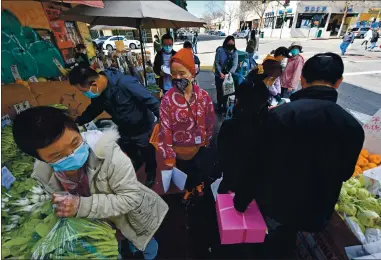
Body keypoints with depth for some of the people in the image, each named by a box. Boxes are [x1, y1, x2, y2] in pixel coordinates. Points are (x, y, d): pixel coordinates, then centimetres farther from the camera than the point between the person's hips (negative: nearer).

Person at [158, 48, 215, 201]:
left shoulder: (203, 95, -14)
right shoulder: (167, 98, -21)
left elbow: (210, 120, -1)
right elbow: (165, 128, -19)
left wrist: (207, 139, 9)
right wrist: (168, 156, -16)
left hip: (199, 146, 2)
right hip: (179, 148, -2)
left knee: (198, 170, 28)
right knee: (183, 173, 23)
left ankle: (197, 185, 61)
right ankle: (188, 190, 56)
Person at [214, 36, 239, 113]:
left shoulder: (235, 52, -4)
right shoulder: (220, 50, -9)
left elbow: (235, 65, -13)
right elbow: (216, 62, -9)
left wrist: (228, 74, -30)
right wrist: (220, 73, -21)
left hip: (228, 75, 2)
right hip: (219, 75, -2)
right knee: (219, 91, 6)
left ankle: (224, 106, 27)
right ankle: (219, 106, 23)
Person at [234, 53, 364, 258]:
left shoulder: (280, 114, -27)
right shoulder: (353, 126, -13)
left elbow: (258, 164, -22)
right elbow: (344, 173, 3)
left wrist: (241, 200, -7)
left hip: (274, 203, -3)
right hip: (315, 211, 4)